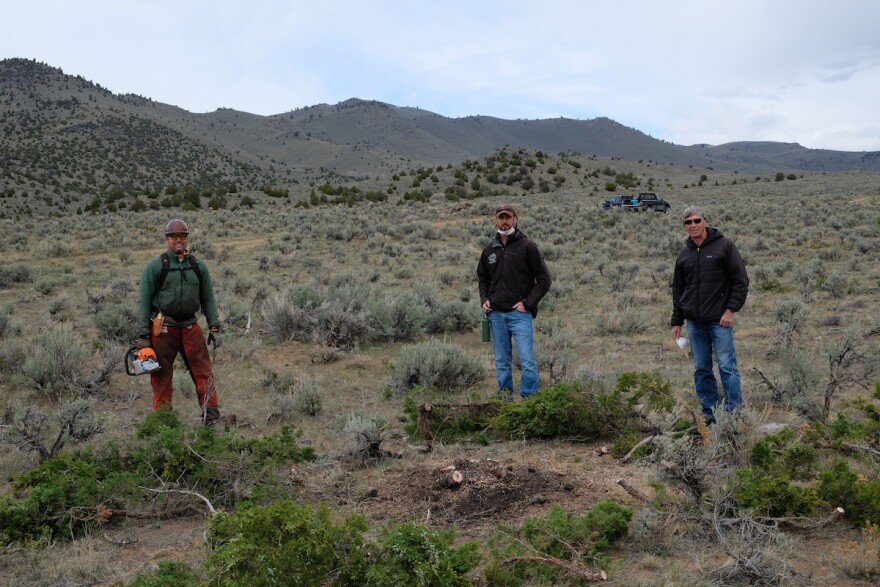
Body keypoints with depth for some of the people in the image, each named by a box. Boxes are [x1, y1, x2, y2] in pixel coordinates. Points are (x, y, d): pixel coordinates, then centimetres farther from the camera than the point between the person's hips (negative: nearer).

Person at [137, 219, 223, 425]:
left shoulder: (198, 267, 9)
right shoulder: (155, 266, -1)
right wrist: (143, 336, -6)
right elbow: (145, 302, -3)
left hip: (190, 327, 3)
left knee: (203, 371, -3)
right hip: (162, 329, -2)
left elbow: (208, 299, 11)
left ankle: (212, 415, 0)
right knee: (161, 375, 4)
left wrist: (214, 328, 2)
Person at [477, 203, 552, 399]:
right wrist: (484, 299, 8)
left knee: (527, 360, -9)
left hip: (520, 313, -4)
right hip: (496, 314, 4)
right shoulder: (490, 249, 9)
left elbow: (544, 279, -3)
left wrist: (527, 303, -10)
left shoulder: (527, 246, -4)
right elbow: (482, 277, 24)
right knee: (501, 362, 11)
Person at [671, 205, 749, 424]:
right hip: (694, 323, 5)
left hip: (719, 320, -5)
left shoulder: (724, 246, -3)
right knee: (701, 369, 9)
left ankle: (735, 411, 3)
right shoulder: (684, 255, 11)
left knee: (727, 366, -5)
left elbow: (741, 280, -4)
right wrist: (677, 321, 15)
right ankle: (709, 412, 18)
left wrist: (731, 309, -12)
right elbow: (677, 290, 18)